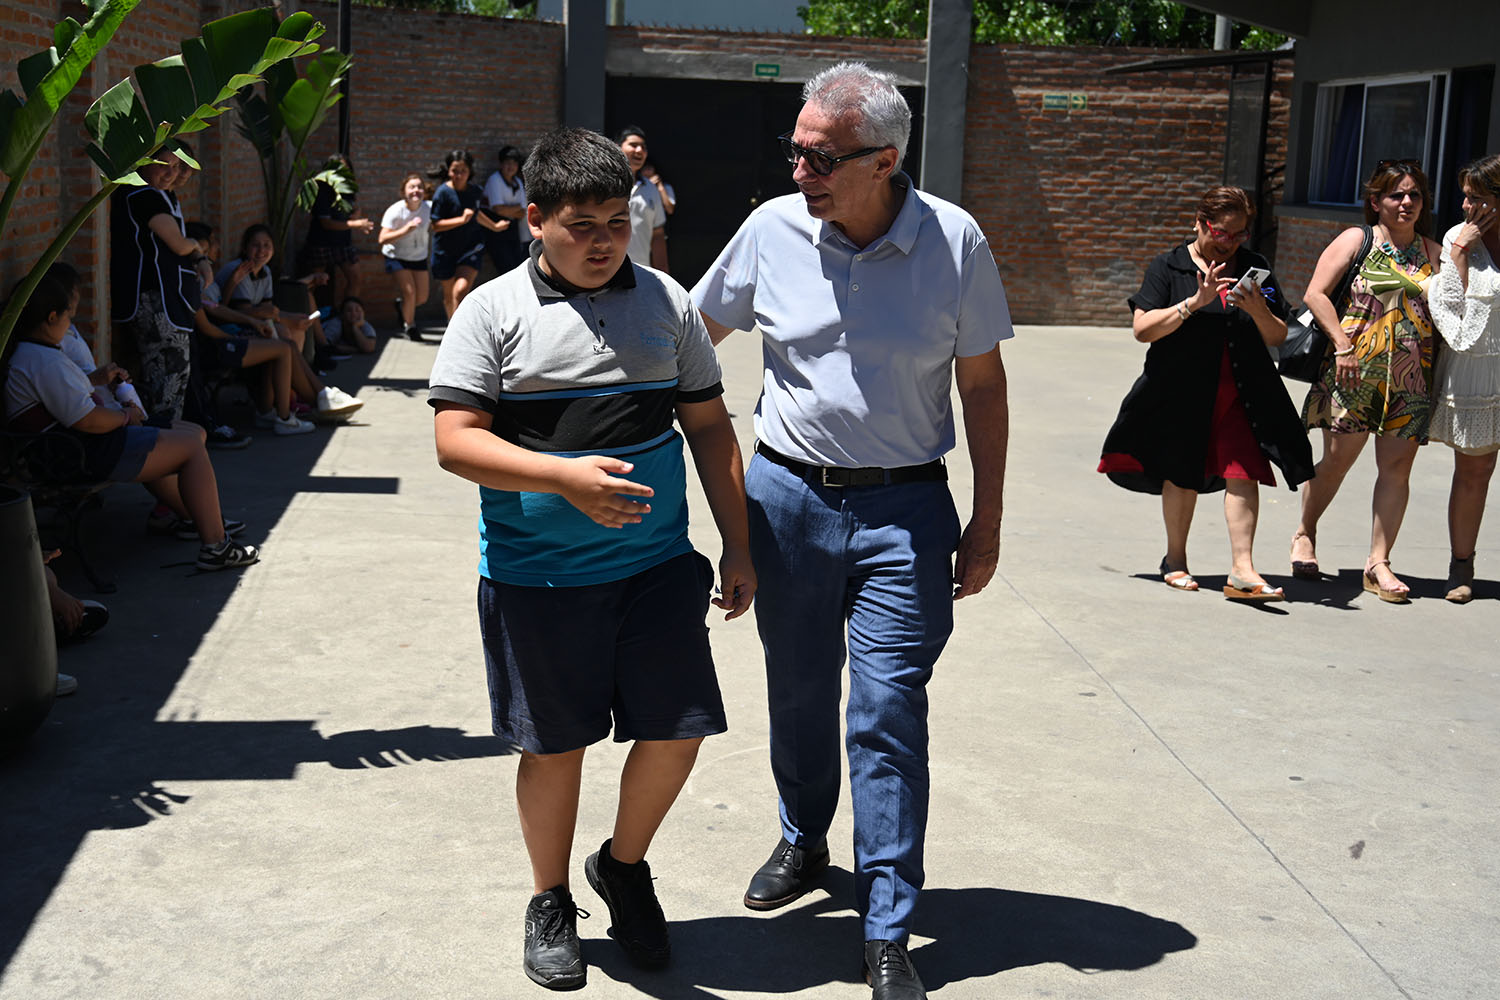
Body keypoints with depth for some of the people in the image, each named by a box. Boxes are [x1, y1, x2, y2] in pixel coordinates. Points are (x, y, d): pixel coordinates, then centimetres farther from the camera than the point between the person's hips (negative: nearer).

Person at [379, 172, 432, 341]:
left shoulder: (429, 207, -15)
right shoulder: (395, 211, -24)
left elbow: (432, 227, 6)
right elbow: (383, 239, -30)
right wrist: (405, 229, -39)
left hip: (419, 257, 4)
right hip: (397, 256, -4)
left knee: (422, 297, 6)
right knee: (409, 292, -14)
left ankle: (401, 304, 39)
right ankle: (409, 327, 10)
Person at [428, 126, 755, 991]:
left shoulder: (665, 301, 6)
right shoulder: (494, 312, -3)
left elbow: (709, 426, 11)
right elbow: (456, 440, -9)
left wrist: (739, 545, 7)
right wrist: (565, 477, -23)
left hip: (656, 566, 3)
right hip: (536, 576, -2)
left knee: (678, 731, 3)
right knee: (555, 747, 8)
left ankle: (625, 866, 31)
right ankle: (551, 903, 31)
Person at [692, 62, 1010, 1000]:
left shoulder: (954, 242, -8)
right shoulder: (772, 229, -5)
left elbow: (983, 385, 0)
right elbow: (691, 332, 10)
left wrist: (987, 520, 0)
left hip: (905, 508, -2)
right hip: (787, 495, 2)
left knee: (889, 709, -4)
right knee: (797, 688, 16)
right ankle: (804, 840, 42)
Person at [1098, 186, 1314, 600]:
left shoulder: (1254, 269, 10)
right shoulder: (1168, 267, 1)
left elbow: (1277, 337, 10)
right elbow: (1143, 329, -10)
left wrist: (1258, 311, -12)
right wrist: (1195, 302, -20)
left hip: (1241, 394, 2)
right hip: (1181, 391, -2)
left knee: (1244, 472, -10)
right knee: (1182, 475, 8)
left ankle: (1242, 571, -11)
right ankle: (1175, 559, 26)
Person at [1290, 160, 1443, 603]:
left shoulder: (1434, 253, 13)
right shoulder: (1356, 240, 4)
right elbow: (1315, 294, -3)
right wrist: (1343, 344, -11)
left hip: (1411, 375, 3)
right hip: (1356, 367, -3)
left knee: (1397, 464, -2)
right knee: (1339, 456, 0)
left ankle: (1379, 562, 3)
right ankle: (1305, 534, 24)